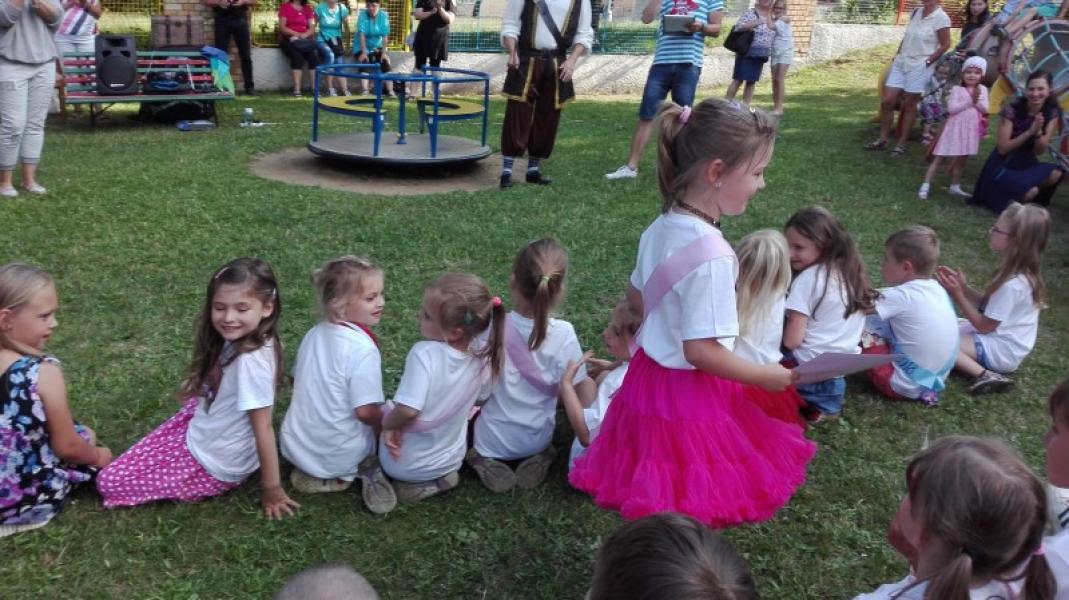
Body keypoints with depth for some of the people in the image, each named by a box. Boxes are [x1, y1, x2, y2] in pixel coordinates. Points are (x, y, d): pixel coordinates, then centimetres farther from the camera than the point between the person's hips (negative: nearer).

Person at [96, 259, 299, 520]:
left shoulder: (251, 360, -33)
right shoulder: (236, 341, -5)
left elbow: (263, 428, -24)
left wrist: (272, 489, -18)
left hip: (214, 465, -9)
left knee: (108, 482, -1)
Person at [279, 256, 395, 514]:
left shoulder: (314, 333, -2)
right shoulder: (363, 349, -24)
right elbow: (366, 412, -24)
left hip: (294, 448, 6)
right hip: (338, 457, -6)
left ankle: (313, 472, 12)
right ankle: (365, 469, -4)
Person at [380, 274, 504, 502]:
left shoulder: (425, 353, -33)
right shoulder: (482, 353, -15)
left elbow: (407, 410, -37)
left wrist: (388, 424, -16)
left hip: (404, 465, -4)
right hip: (451, 461, 4)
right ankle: (441, 477, 15)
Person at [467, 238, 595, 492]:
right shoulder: (563, 334, -24)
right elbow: (581, 393, -15)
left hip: (491, 441, 0)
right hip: (537, 441, 0)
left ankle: (485, 460, 4)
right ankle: (540, 457, 5)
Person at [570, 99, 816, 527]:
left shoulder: (662, 227, -2)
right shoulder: (711, 254, -29)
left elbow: (637, 296, 15)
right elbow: (702, 352, -27)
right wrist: (766, 376, -14)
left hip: (650, 372, 9)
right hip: (689, 394, -9)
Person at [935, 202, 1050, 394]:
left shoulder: (1012, 284, -28)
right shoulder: (1021, 272, 1)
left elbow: (983, 326, -20)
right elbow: (987, 304, 9)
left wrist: (957, 295, -20)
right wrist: (964, 287, -5)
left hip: (1001, 350, -10)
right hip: (1002, 337, 10)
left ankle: (984, 375, -19)